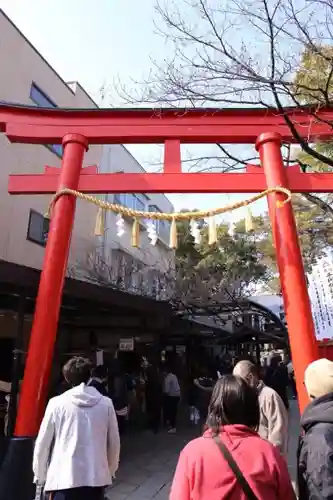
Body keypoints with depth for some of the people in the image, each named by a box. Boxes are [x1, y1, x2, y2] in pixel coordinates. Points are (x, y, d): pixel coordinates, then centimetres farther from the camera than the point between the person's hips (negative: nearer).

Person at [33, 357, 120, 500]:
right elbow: (114, 442, 5)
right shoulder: (106, 403, -3)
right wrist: (110, 470, 21)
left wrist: (40, 476, 15)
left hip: (63, 478, -2)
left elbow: (42, 444, -1)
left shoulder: (57, 403, -7)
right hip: (96, 477, 2)